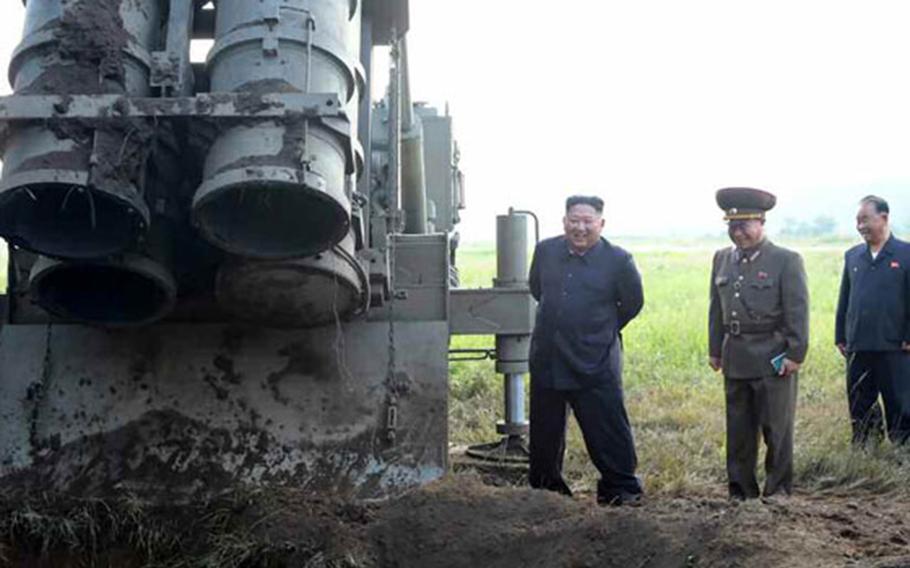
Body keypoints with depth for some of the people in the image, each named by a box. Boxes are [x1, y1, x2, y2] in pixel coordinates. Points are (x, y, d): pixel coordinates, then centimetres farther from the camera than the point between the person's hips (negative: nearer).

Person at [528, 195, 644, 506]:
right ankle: (544, 484, 29)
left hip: (595, 361, -4)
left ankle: (621, 487, 12)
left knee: (607, 427, -3)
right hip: (546, 359, 4)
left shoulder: (618, 260, -6)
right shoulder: (546, 251, 3)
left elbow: (632, 303, 7)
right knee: (545, 428, 14)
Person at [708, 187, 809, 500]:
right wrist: (715, 350, 13)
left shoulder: (786, 261, -6)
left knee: (776, 427, 3)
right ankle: (740, 490, 21)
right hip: (735, 357, 5)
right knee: (739, 427, 11)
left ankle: (778, 489, 16)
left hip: (773, 358, -5)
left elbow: (798, 312, -8)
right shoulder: (722, 259, 10)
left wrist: (795, 354, -12)